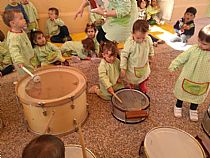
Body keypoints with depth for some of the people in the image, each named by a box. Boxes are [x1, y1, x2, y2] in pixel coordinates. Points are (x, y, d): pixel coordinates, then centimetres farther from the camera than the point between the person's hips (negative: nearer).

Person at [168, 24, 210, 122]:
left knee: (197, 97, 23)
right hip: (187, 80, -1)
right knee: (182, 93, 20)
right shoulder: (193, 49, -20)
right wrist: (172, 67, -9)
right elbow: (181, 58, -11)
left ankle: (193, 109, 51)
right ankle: (178, 106, 47)